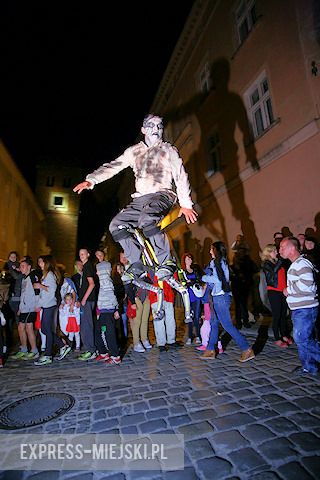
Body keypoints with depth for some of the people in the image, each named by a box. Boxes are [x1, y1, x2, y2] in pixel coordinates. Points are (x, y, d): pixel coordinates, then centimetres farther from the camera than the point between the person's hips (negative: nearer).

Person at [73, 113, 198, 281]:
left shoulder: (168, 150, 9)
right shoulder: (134, 151, 17)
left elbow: (180, 176, 2)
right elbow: (113, 166, 11)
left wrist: (185, 204, -9)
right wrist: (90, 180, -4)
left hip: (161, 195, -5)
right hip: (139, 199, 5)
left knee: (147, 220, -36)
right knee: (116, 225, -13)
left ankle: (166, 261, -21)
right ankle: (137, 263, -4)